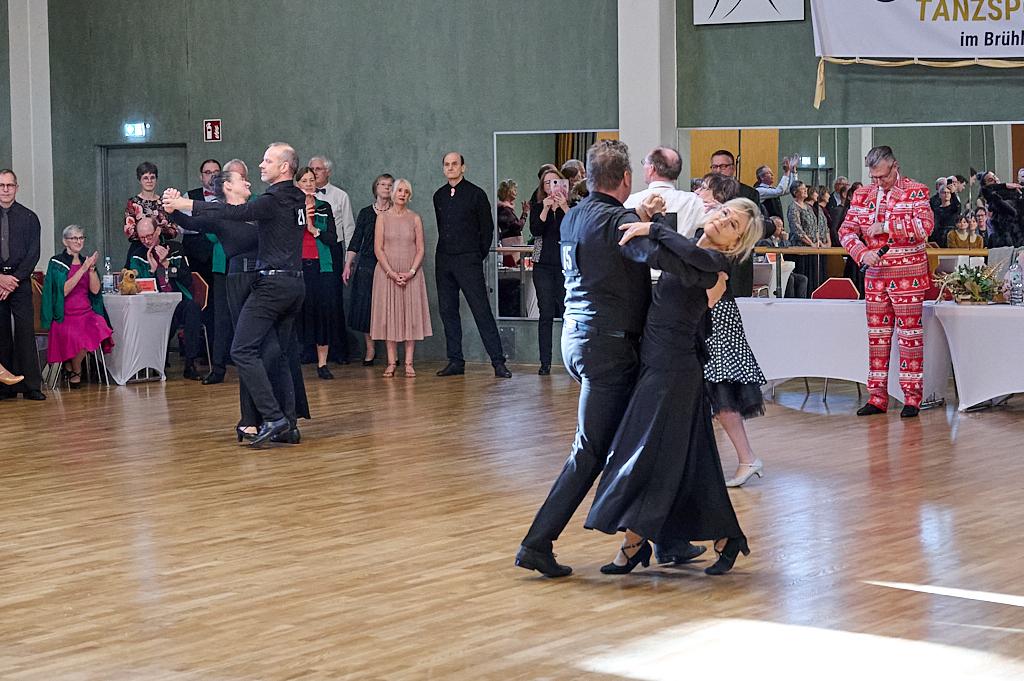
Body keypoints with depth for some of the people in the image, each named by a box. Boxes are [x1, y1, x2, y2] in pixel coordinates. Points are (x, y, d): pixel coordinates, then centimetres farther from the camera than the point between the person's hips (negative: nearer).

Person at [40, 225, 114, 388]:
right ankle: (75, 372, -3)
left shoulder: (86, 261, 14)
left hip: (87, 313, 4)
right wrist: (83, 269, -15)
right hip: (65, 315, -4)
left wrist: (92, 268, -8)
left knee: (99, 329, -28)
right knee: (76, 336, -34)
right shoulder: (56, 263, 0)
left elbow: (95, 290, 5)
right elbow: (64, 290, -13)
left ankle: (69, 366, -4)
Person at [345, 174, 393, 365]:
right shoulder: (366, 213, 10)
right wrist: (348, 265, 2)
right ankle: (370, 349, 8)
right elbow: (356, 241, 9)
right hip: (367, 265, 1)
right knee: (365, 305, -2)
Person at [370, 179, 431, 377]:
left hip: (411, 274, 1)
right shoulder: (383, 217, 3)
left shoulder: (415, 219, 5)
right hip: (387, 273, -1)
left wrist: (411, 272, -12)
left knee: (411, 316, -1)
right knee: (389, 315, -1)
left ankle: (409, 363, 1)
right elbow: (378, 248, -3)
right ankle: (391, 362, 2)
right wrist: (391, 273, -13)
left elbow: (421, 249, 2)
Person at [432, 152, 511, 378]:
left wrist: (479, 256, 3)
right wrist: (446, 251, 16)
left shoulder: (475, 194, -2)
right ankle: (455, 361, 10)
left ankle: (498, 362, -8)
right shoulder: (439, 196, 12)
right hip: (443, 261, 6)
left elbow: (487, 228, 2)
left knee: (481, 310, -8)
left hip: (468, 260, -6)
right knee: (448, 311, 5)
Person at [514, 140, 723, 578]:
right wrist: (713, 273, -23)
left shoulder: (573, 218, 11)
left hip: (576, 336, 9)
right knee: (591, 450, -4)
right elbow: (661, 250, -31)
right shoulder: (617, 221, -16)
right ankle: (538, 543, -4)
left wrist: (636, 219, 11)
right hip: (608, 344, -9)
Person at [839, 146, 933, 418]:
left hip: (908, 276, -5)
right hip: (875, 276, 5)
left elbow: (925, 225, -18)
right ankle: (877, 397, 11)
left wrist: (885, 226, -17)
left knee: (910, 335, -2)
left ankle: (912, 397, 4)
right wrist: (862, 252, -12)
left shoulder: (916, 191, -4)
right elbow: (846, 230, 7)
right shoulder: (863, 195, 9)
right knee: (877, 335, 7)